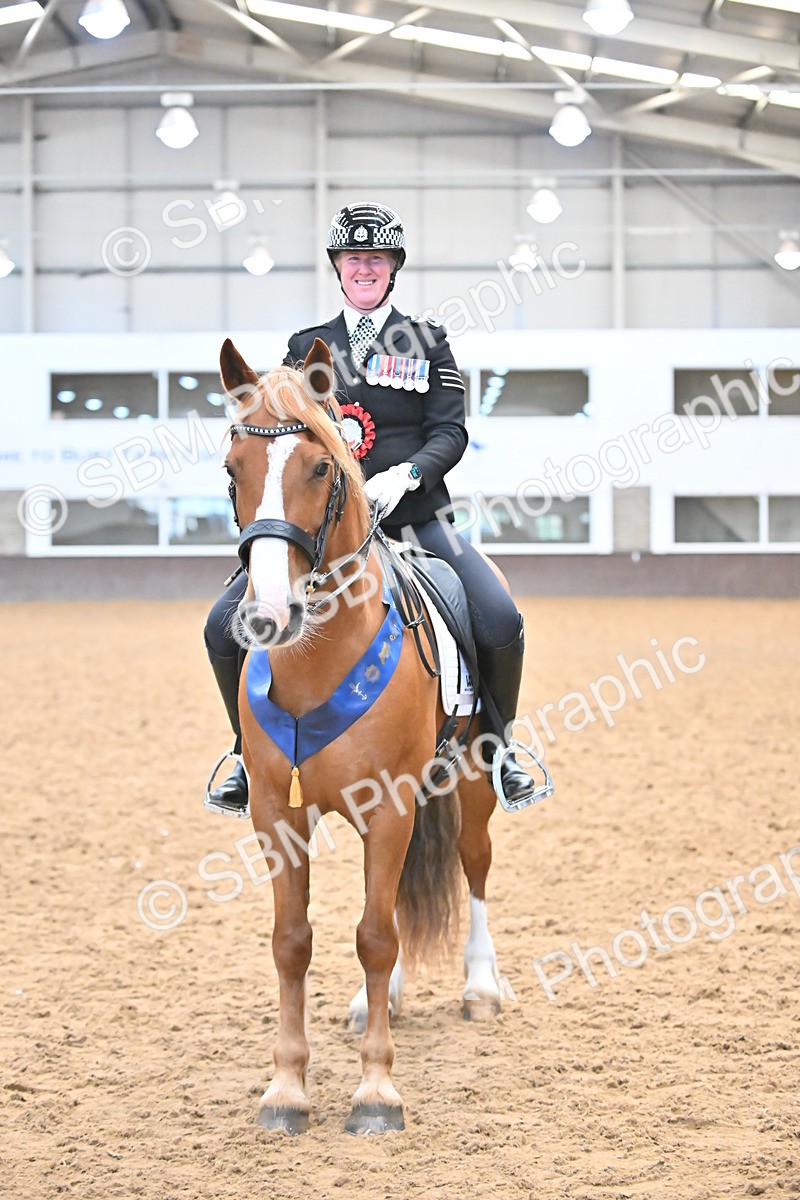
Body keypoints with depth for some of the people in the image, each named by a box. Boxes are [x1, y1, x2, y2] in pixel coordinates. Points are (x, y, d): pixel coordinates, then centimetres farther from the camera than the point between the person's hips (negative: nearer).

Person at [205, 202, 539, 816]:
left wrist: (405, 475, -19)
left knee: (501, 622, -21)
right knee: (224, 627, -13)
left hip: (414, 516, -1)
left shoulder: (425, 340, 8)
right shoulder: (307, 347, 14)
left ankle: (497, 744, 6)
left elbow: (450, 432, 0)